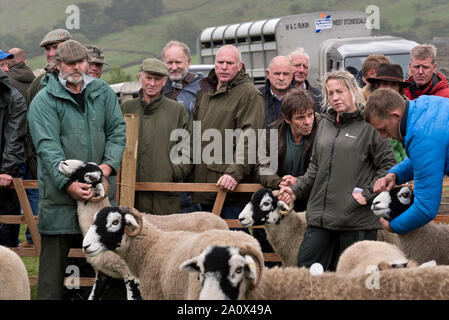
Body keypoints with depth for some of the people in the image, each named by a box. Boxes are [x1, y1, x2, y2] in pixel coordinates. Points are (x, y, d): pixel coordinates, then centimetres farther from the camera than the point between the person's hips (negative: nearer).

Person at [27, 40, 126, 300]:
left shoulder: (104, 93, 11)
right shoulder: (44, 101, -3)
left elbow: (117, 130, 9)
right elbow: (48, 146, -12)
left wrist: (109, 163, -11)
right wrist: (68, 183, -24)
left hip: (101, 191, 4)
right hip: (59, 194, -4)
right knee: (53, 261, -1)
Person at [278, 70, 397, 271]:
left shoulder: (369, 125, -4)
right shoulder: (325, 124, 16)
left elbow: (389, 165, -4)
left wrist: (368, 194, -11)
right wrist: (296, 190, 10)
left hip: (357, 221, -6)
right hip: (320, 217, 6)